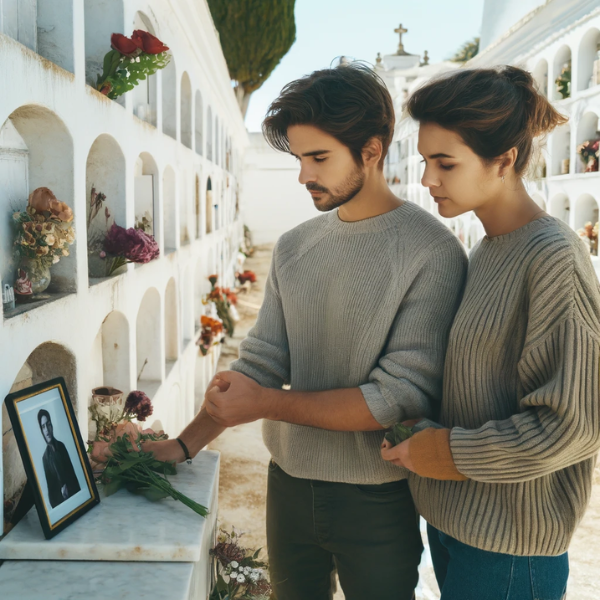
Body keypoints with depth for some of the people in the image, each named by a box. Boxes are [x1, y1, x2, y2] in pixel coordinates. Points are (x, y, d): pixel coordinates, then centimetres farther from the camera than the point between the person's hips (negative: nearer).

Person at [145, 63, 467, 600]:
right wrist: (186, 444, -6)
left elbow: (402, 397, -21)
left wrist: (265, 404, -19)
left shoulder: (432, 252, -17)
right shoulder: (294, 247, 3)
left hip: (377, 500, -5)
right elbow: (261, 361, 3)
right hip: (289, 483, 5)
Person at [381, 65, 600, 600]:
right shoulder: (484, 253, 7)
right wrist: (422, 435, 1)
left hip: (508, 544, -8)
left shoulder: (555, 258, -19)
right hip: (453, 516, 8)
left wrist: (455, 454, -15)